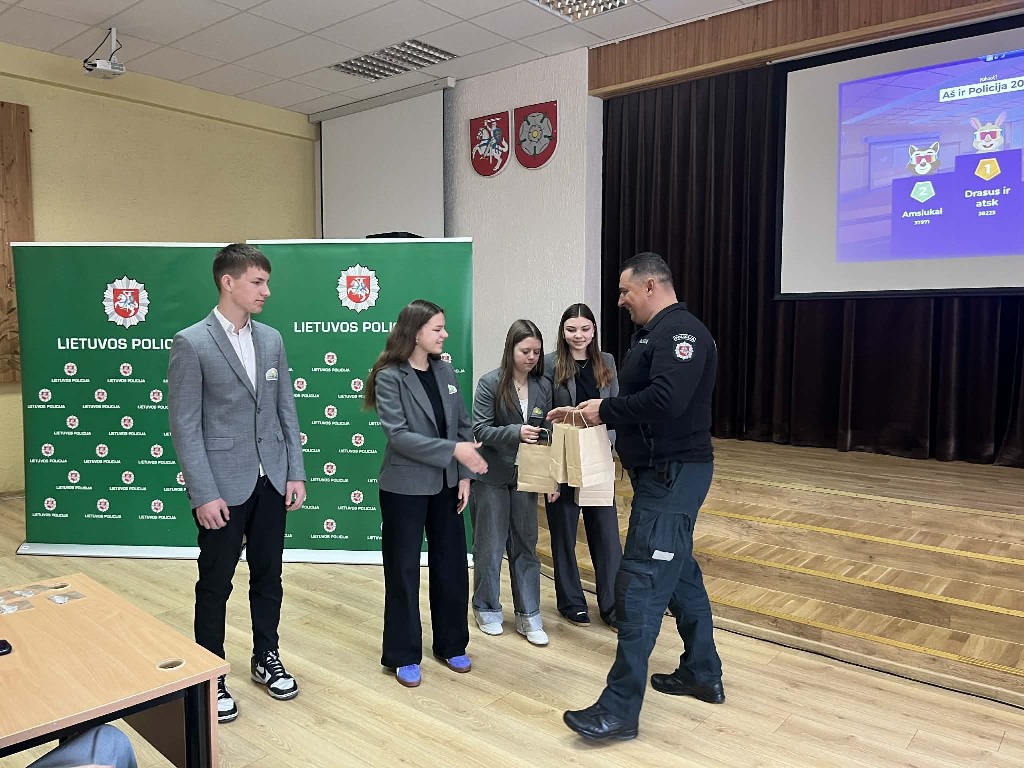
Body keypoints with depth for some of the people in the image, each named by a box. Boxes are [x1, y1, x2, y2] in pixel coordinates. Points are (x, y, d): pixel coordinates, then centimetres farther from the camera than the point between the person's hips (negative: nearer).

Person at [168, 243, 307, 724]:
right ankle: (211, 678, 26)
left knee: (267, 576, 16)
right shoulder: (191, 343, -10)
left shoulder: (271, 339, 6)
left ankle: (266, 659, 34)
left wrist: (295, 472, 3)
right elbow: (184, 426, -12)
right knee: (216, 585, 9)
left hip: (271, 482, 5)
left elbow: (286, 410, 9)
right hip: (224, 486, -5)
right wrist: (204, 495, -15)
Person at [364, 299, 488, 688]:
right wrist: (453, 450, -26)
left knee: (452, 567, 13)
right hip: (405, 487, -5)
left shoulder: (444, 371, 3)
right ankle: (403, 656, 24)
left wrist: (464, 476, -3)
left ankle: (451, 645, 31)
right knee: (403, 572, 8)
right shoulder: (389, 377, -13)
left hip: (446, 485, 5)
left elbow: (463, 425, 5)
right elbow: (399, 435, -21)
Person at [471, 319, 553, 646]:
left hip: (526, 477, 3)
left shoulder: (543, 386, 2)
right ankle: (487, 609, 27)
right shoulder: (490, 383, -9)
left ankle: (528, 616, 20)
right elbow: (480, 429, -12)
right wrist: (515, 433, -27)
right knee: (490, 546, 9)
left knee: (526, 545, 10)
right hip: (492, 477, -3)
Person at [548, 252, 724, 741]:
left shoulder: (680, 331, -16)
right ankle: (703, 674, 33)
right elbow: (638, 399, 16)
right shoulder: (654, 334, 16)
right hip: (663, 472, 11)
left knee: (641, 584, -10)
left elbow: (665, 401, -30)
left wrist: (605, 409, -19)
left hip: (673, 474, -11)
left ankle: (620, 710, -3)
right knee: (679, 571, 18)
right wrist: (586, 413, 7)